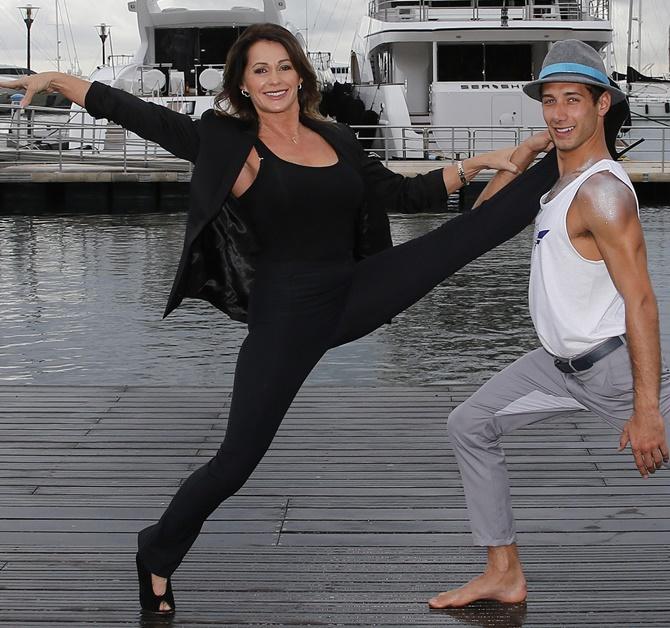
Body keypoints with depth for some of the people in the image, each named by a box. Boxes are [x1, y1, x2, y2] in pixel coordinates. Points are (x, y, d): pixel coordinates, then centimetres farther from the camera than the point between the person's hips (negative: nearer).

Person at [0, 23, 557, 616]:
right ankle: (158, 554, 23)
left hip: (354, 296, 4)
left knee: (471, 235, -6)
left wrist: (481, 162, 7)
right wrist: (58, 80, -14)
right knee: (236, 462, 1)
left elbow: (405, 193, 13)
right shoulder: (227, 142, -6)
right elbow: (138, 114, -7)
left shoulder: (337, 140, 7)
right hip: (286, 318, -4)